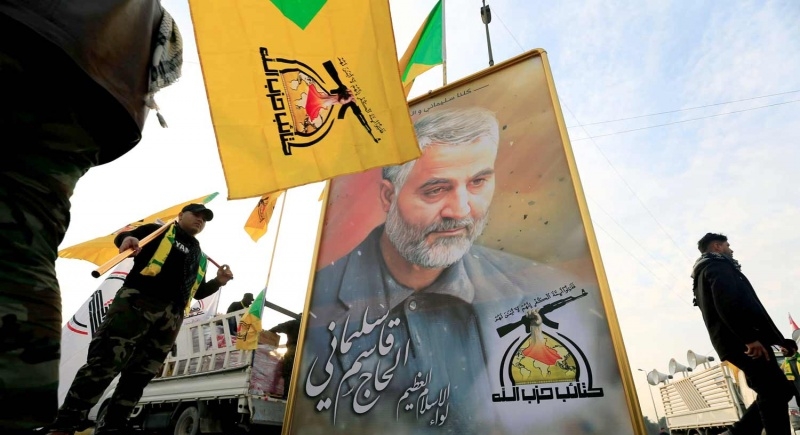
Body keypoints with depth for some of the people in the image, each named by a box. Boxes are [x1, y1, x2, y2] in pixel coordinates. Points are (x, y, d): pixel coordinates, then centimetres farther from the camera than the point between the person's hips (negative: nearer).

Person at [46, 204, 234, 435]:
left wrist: (218, 282, 7)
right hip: (138, 302, -5)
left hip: (171, 317, 5)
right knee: (104, 362, -10)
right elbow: (122, 237, 5)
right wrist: (127, 238, -20)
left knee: (139, 376, 6)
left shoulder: (201, 257, 26)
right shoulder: (159, 230, 15)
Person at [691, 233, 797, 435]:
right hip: (741, 341, -10)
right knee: (774, 393, -10)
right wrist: (750, 337, -25)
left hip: (735, 341, 10)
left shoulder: (706, 271, 28)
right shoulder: (717, 266, -3)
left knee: (777, 390, 12)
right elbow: (727, 303, -21)